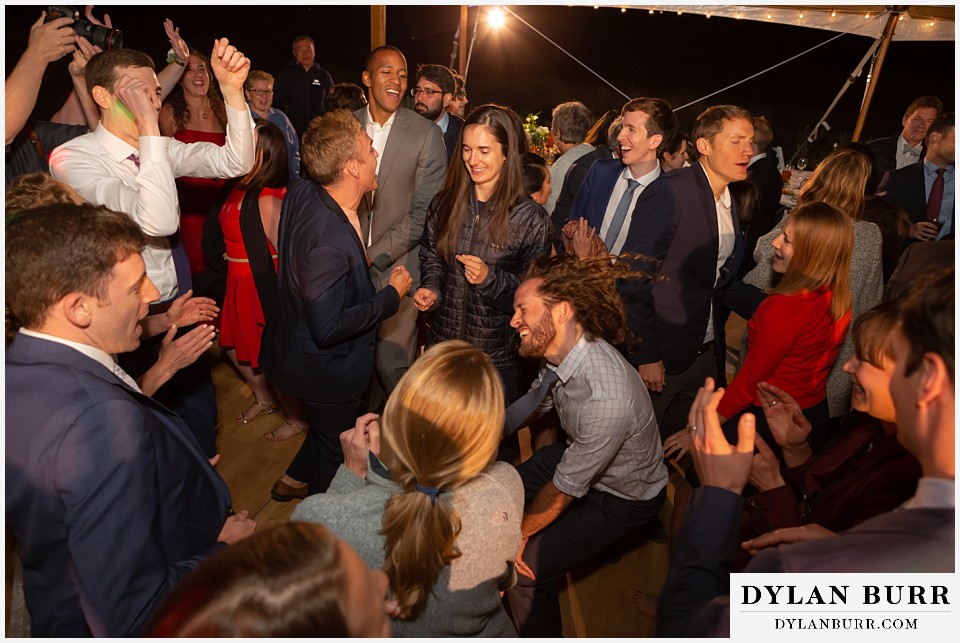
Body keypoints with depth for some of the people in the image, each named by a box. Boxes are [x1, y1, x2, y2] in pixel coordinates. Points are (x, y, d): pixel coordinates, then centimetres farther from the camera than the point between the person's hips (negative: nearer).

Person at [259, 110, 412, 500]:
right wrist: (391, 295, -23)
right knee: (341, 449, 17)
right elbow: (327, 328, -33)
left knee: (331, 428, 31)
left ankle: (294, 481, 53)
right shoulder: (330, 241, -37)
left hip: (297, 348, 9)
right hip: (326, 370, -9)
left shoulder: (301, 193, -9)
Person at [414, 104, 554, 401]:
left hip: (497, 355, -4)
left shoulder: (531, 218, -14)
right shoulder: (445, 202, -1)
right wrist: (430, 288, -6)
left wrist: (491, 278, -25)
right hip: (441, 343, 4)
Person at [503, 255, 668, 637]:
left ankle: (537, 633, 20)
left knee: (524, 570, -12)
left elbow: (565, 490, -26)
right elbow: (537, 400, 6)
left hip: (622, 497, -7)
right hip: (576, 453, 7)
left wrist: (519, 534, -10)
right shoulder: (562, 350, -18)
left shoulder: (607, 400, -41)